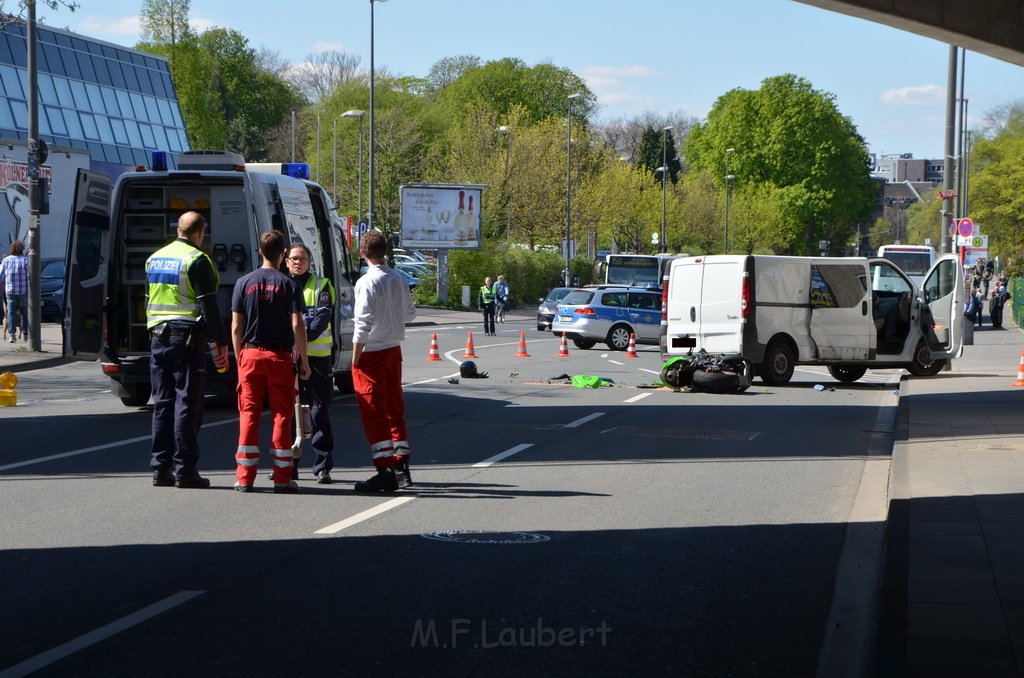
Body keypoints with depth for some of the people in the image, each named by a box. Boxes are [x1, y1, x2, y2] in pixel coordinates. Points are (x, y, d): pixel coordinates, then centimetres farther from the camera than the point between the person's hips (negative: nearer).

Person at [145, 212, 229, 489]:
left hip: (158, 337, 7)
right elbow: (208, 306, -14)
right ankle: (184, 469, -5)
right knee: (187, 404, -4)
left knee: (162, 403, 10)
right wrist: (221, 341, -10)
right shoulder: (196, 261, -10)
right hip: (188, 338, -7)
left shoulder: (154, 259, 15)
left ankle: (160, 468, 9)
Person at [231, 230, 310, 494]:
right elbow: (297, 326, -9)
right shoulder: (288, 284, -4)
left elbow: (236, 326, 2)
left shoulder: (244, 283, 3)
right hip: (280, 356, -2)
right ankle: (282, 478, 1)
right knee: (282, 415, 2)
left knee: (249, 414, 5)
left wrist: (239, 358, 11)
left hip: (250, 354, 2)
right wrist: (304, 360, -2)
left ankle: (245, 478, 4)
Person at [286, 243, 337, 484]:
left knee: (320, 412, -2)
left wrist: (305, 336, -25)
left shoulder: (321, 286, 4)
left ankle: (323, 466, 2)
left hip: (317, 356, -3)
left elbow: (323, 317, -9)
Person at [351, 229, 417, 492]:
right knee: (395, 409, 16)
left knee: (373, 412, -2)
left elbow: (363, 323, -20)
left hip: (371, 353, -7)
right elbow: (410, 313, 17)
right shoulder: (399, 280, 4)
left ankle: (385, 472, -4)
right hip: (394, 349, 7)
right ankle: (401, 468, 21)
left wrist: (355, 356, -13)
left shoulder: (367, 283, -17)